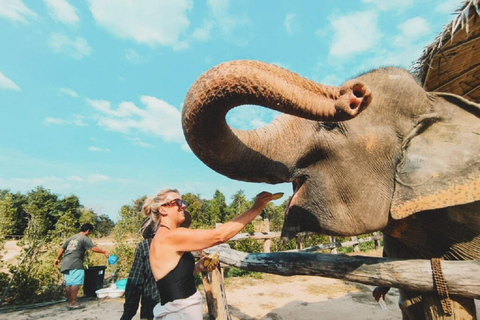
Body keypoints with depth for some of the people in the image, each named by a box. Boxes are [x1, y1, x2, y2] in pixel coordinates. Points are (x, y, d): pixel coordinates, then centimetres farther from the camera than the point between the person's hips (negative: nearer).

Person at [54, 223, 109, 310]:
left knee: (68, 284, 11)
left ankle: (70, 303, 17)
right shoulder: (85, 238, -6)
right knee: (76, 283, -6)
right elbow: (94, 248, -17)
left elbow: (62, 248, 21)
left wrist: (57, 258, 30)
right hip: (75, 264, -9)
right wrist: (104, 252, -10)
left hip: (65, 264, 9)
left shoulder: (71, 237, 19)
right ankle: (73, 303, -5)